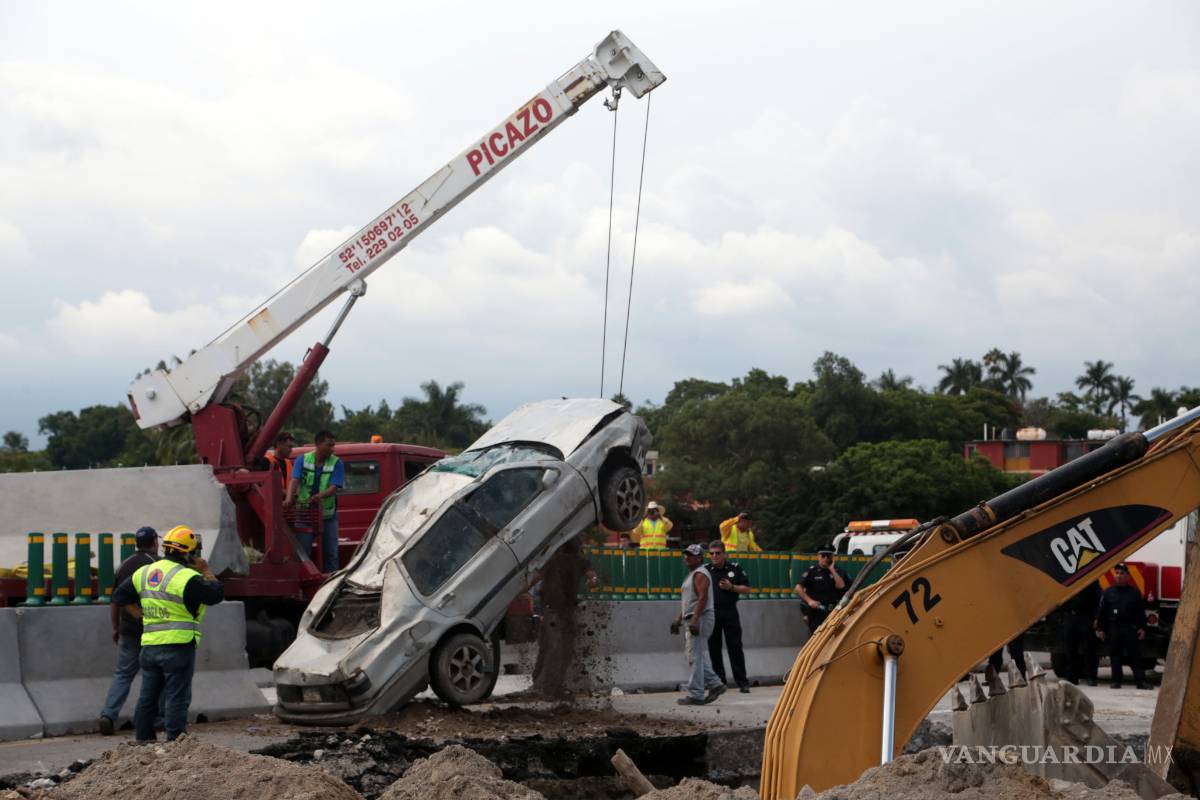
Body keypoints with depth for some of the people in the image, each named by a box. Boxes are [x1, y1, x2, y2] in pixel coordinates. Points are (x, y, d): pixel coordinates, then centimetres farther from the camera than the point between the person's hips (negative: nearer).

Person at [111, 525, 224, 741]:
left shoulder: (144, 573, 10)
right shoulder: (186, 577, -14)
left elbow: (120, 596, 17)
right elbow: (217, 594, -10)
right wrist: (206, 572, 3)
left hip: (149, 645, 7)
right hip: (178, 645, -7)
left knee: (148, 697, 14)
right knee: (177, 698, -3)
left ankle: (143, 740, 19)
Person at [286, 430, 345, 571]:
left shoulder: (337, 463, -3)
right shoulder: (302, 460, -1)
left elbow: (334, 487, -15)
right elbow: (295, 480, -16)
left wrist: (321, 496, -37)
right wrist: (289, 498, -35)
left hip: (328, 514, 0)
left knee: (330, 552, 7)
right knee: (302, 550, 2)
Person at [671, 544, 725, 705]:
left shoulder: (700, 574, -11)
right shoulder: (692, 574, 22)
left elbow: (703, 598, -22)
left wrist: (695, 620, -28)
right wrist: (678, 619, 25)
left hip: (700, 619, -11)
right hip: (693, 620, 11)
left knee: (695, 657, -10)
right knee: (698, 656, 12)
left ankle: (695, 695, -10)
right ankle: (715, 684, 16)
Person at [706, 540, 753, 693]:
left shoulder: (735, 568, 3)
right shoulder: (705, 570, 3)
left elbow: (747, 589, 6)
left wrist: (731, 587, -10)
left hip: (730, 612, -1)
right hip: (711, 613, 1)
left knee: (735, 647, -2)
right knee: (714, 649, 3)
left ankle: (742, 682, 1)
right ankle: (719, 682, 11)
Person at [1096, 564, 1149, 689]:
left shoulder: (1134, 592, 10)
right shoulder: (1108, 592, 8)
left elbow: (1141, 612, 10)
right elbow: (1101, 612, 7)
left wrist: (1142, 628, 2)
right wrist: (1100, 628, 1)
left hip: (1131, 628, 0)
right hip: (1114, 628, 0)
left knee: (1135, 655, -2)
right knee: (1115, 656, 2)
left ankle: (1140, 680, -3)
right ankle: (1116, 681, 8)